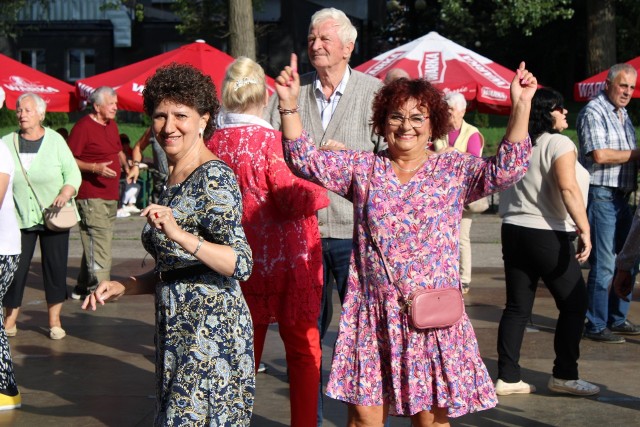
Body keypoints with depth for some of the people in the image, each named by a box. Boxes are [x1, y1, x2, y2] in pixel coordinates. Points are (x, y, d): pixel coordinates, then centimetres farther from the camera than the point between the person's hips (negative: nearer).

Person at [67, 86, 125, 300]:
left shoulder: (112, 125, 15)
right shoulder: (83, 126, -12)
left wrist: (127, 166, 10)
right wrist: (94, 168, -23)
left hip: (111, 195, 9)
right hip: (91, 196, -9)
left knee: (97, 242, 13)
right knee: (98, 242, -13)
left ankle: (83, 287, 22)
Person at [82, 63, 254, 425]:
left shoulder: (214, 177, -13)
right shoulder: (177, 179, 14)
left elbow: (241, 264, -22)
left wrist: (180, 236, -34)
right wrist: (122, 287, 9)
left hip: (211, 331, -9)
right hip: (177, 329, 9)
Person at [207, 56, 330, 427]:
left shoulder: (215, 143, 0)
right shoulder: (271, 140, -15)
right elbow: (292, 199, -18)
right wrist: (323, 190, -3)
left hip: (242, 258, 5)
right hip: (287, 257, -5)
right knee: (303, 348, 8)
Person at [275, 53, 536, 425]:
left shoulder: (455, 170, 4)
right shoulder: (361, 168, 8)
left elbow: (506, 170, -10)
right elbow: (306, 160, 1)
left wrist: (521, 106, -19)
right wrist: (289, 104, -10)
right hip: (372, 317, 1)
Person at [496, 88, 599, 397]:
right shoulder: (559, 144, -10)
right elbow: (568, 188, -23)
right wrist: (584, 229, -25)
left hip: (513, 231, 7)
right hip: (548, 234, -7)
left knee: (517, 307, 9)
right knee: (574, 304, 4)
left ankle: (507, 378, 8)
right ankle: (564, 376, 6)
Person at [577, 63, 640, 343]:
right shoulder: (594, 112, -10)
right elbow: (600, 154, -21)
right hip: (601, 194, -9)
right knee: (603, 265, -7)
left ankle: (617, 320, 23)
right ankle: (596, 326, 0)